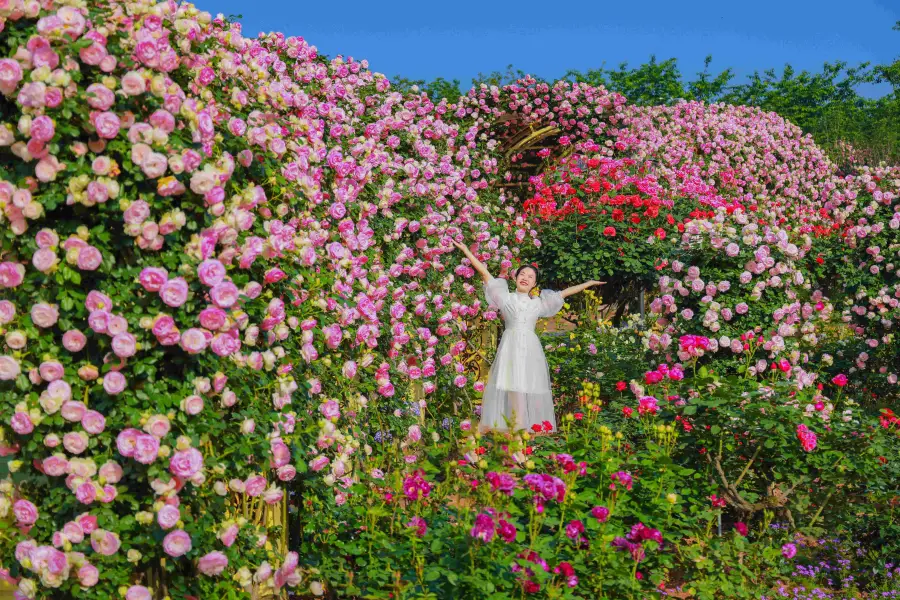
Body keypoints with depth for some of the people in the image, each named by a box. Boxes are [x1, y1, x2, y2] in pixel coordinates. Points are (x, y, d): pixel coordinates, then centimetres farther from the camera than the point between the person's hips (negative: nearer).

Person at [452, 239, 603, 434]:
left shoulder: (538, 303, 21)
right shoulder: (505, 297, 14)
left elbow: (563, 293, 27)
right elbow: (484, 273, 12)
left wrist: (589, 283, 32)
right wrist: (465, 250, 11)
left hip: (530, 349, 2)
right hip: (510, 348, -2)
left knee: (530, 391, -6)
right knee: (509, 388, -11)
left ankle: (528, 431, -8)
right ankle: (504, 429, -15)